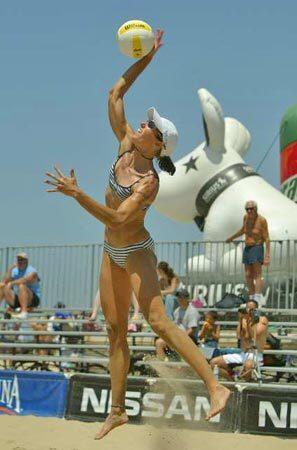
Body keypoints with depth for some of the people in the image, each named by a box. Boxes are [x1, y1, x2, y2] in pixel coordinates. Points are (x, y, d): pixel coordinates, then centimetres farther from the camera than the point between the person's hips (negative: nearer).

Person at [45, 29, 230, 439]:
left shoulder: (149, 182, -22)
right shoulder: (126, 147, -3)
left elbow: (117, 218, -32)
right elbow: (115, 94, 1)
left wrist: (77, 193, -36)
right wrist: (146, 58, -3)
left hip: (136, 252, -8)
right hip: (113, 253, 8)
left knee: (158, 321, -20)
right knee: (115, 329, 9)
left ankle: (215, 387, -21)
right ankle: (117, 410, 15)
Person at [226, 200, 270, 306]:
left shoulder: (262, 220, -13)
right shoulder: (246, 217, 5)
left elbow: (266, 239, -13)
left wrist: (267, 255, -19)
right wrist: (232, 237, 38)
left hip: (257, 248, -7)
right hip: (247, 248, 7)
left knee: (257, 275, -15)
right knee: (248, 276, 7)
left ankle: (258, 301, -24)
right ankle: (251, 299, 13)